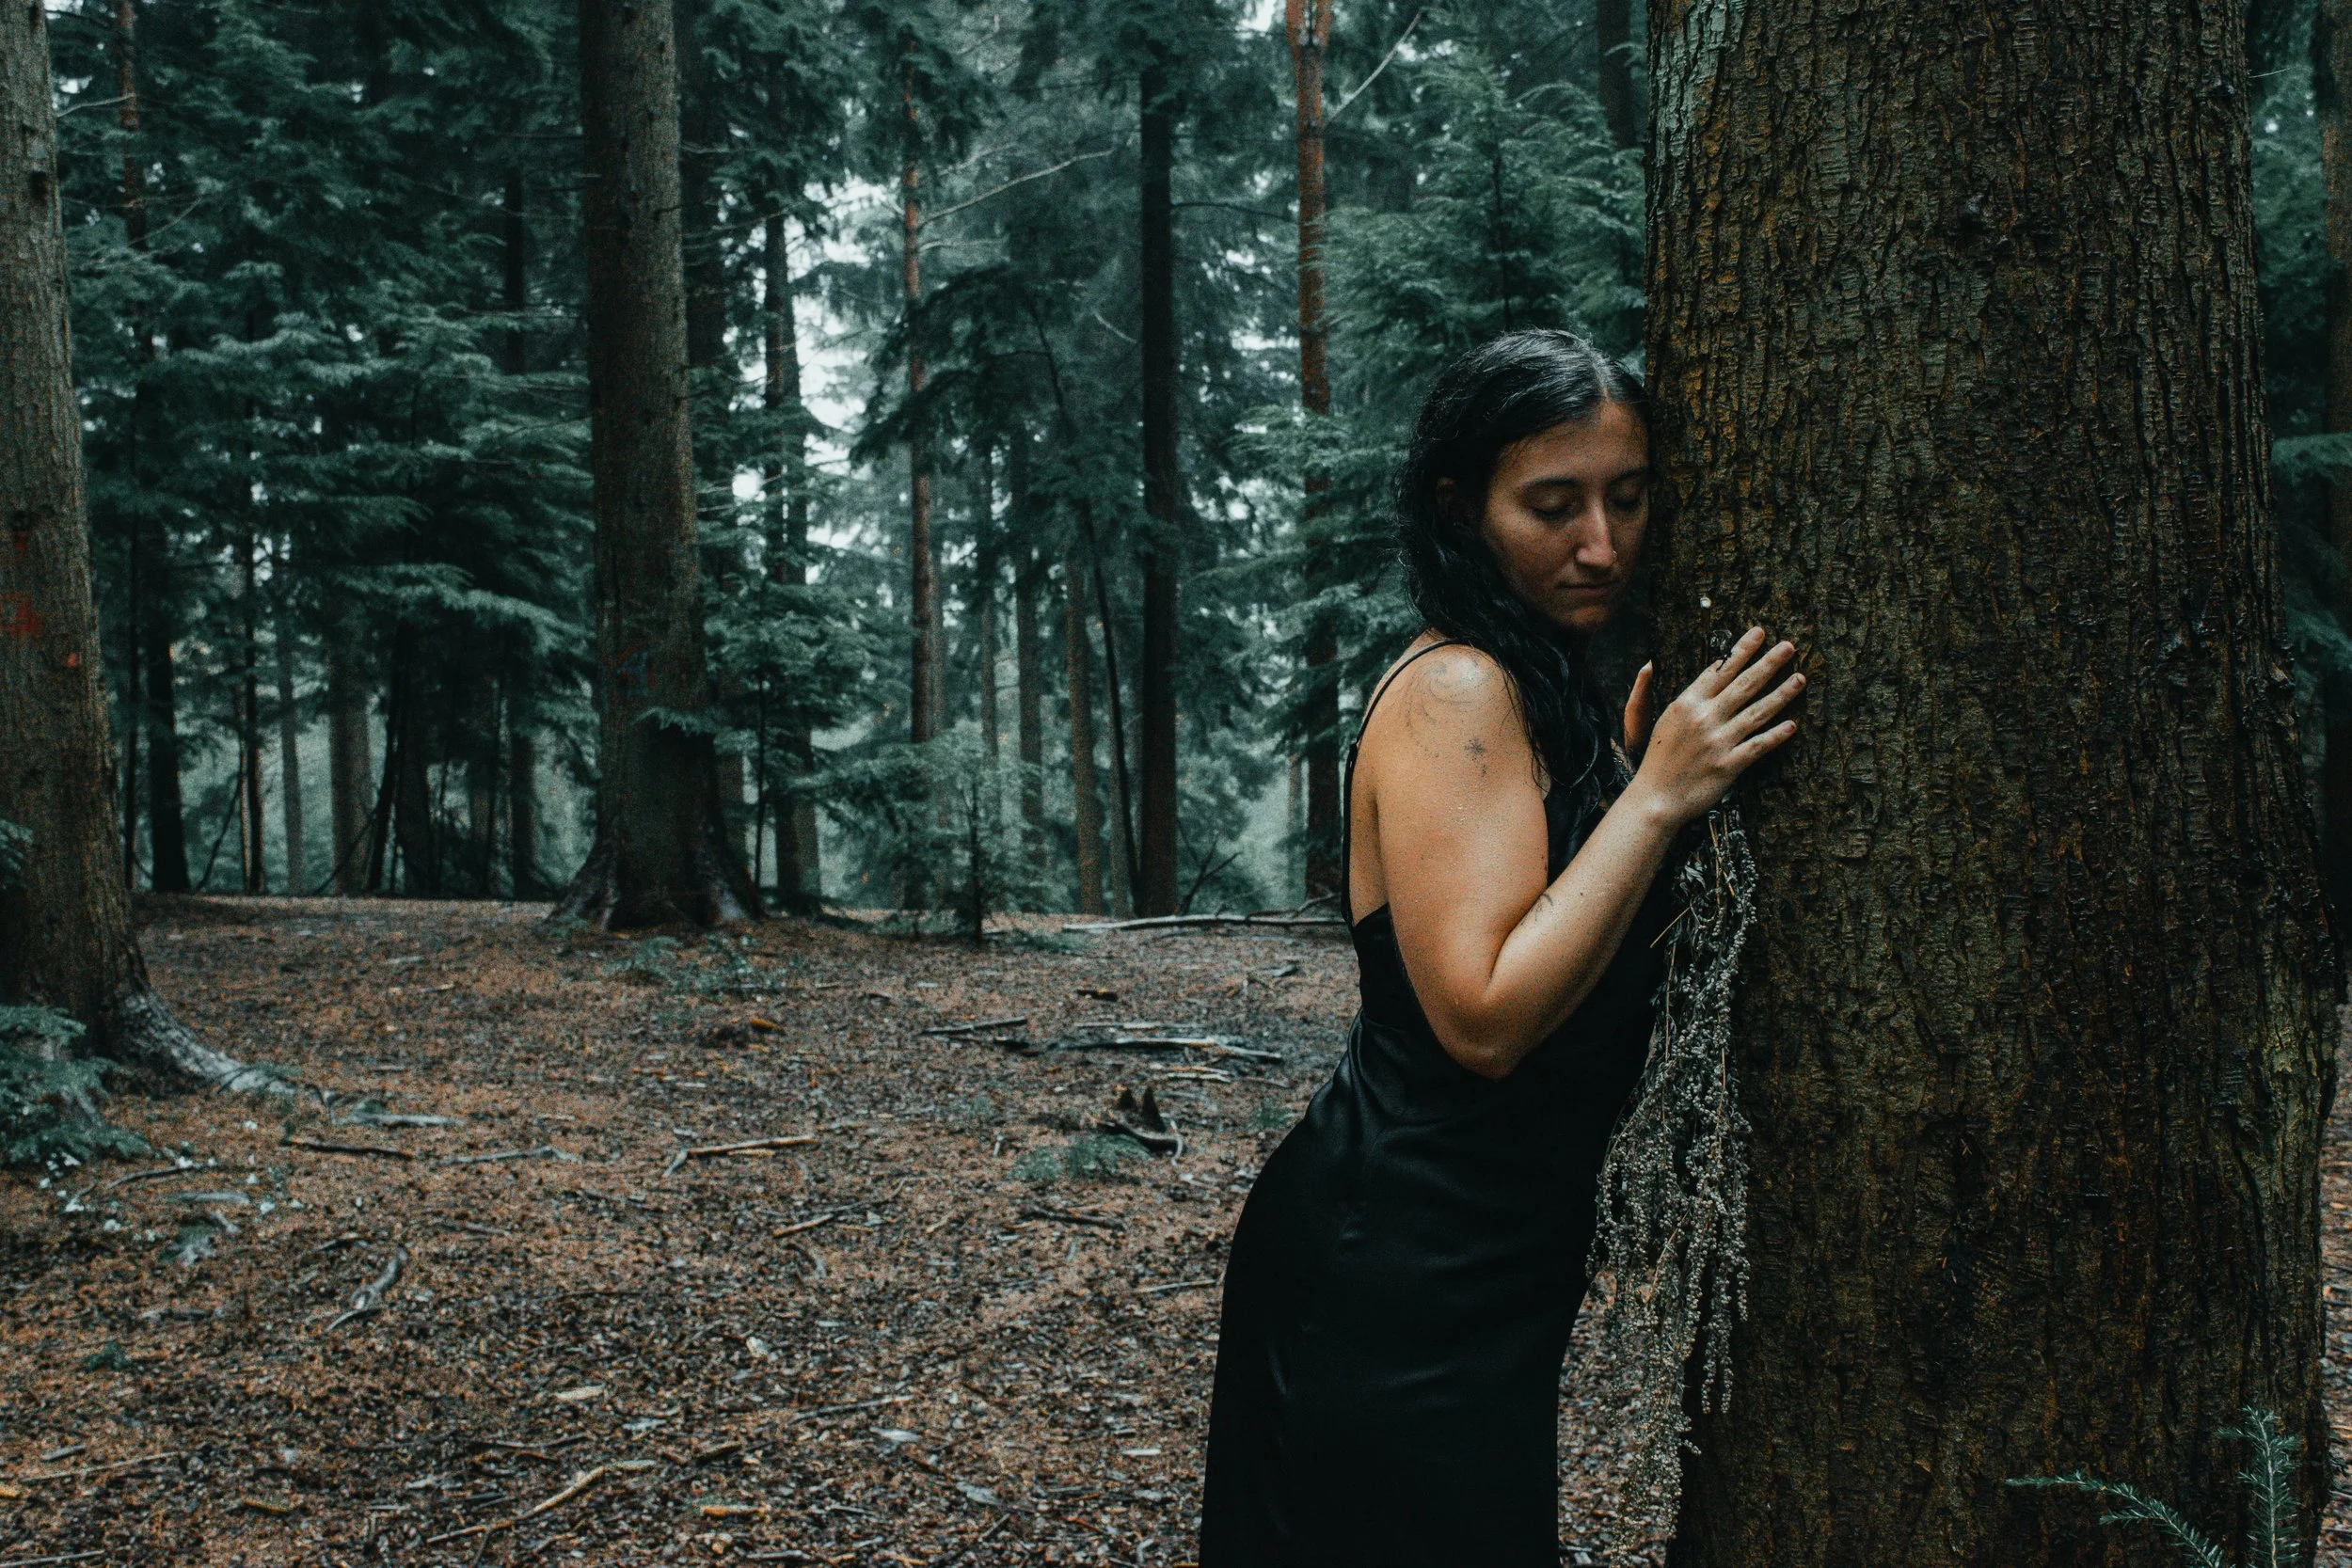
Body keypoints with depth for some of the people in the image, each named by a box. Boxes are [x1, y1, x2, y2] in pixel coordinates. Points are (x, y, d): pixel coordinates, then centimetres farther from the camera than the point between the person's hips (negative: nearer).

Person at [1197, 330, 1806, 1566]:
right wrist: (1657, 794, -22)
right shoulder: (1458, 691, -17)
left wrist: (1633, 771, 5)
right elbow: (1486, 1016, -26)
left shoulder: (1544, 693, 13)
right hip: (1397, 1280, -10)